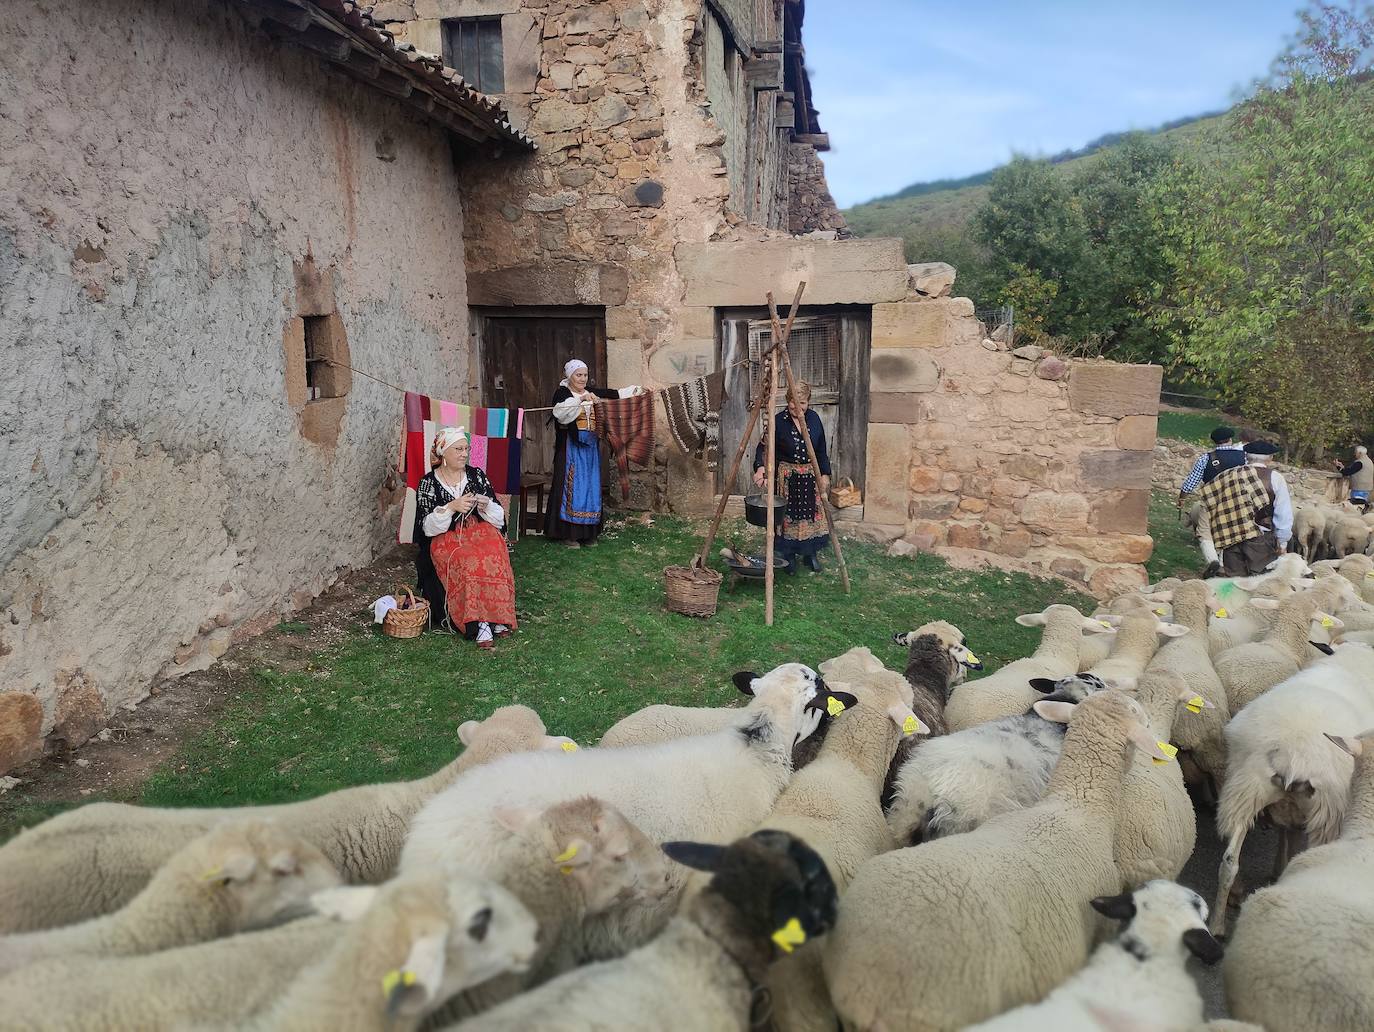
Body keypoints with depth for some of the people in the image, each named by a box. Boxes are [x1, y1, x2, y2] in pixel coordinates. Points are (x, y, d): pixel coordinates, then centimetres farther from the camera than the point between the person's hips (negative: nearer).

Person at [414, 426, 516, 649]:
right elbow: (427, 527, -4)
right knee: (469, 563, -34)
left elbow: (499, 520, 11)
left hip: (482, 531, 2)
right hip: (447, 539, -2)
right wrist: (451, 507, -18)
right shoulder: (428, 483, 4)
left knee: (493, 558, -33)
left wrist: (486, 505, -11)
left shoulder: (477, 475, 10)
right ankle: (481, 625, -35)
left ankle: (498, 617, -32)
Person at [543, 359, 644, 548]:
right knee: (572, 487, -5)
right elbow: (559, 412, -27)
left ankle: (589, 532, 15)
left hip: (590, 447, 6)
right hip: (571, 447, -6)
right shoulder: (562, 392, -7)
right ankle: (568, 534, 2)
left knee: (591, 487, 8)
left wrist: (636, 389, 6)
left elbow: (613, 394, 12)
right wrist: (580, 398, -34)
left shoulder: (590, 391, 10)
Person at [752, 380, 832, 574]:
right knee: (787, 516, 2)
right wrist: (760, 468, -35)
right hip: (787, 477, -4)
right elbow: (763, 447, -18)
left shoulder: (814, 418, 0)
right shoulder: (778, 421, -13)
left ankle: (810, 554, 26)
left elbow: (821, 450, 8)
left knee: (812, 513, 10)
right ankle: (789, 556, 17)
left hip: (811, 476, 4)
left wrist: (825, 474, 5)